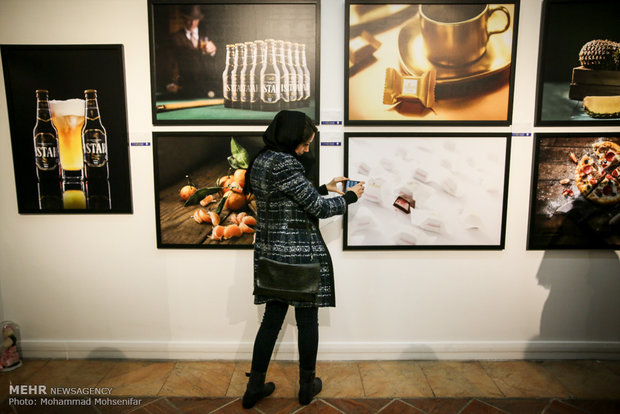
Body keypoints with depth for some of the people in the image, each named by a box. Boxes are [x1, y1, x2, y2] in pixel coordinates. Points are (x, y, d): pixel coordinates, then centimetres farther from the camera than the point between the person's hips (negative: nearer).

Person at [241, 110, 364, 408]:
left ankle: (255, 387, 25)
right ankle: (307, 386, 28)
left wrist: (326, 188, 18)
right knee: (307, 321, 10)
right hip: (301, 254, -8)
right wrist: (350, 196, 1)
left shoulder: (259, 162, 8)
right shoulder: (285, 164, -20)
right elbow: (318, 208, -15)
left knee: (272, 319, 16)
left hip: (270, 253, 8)